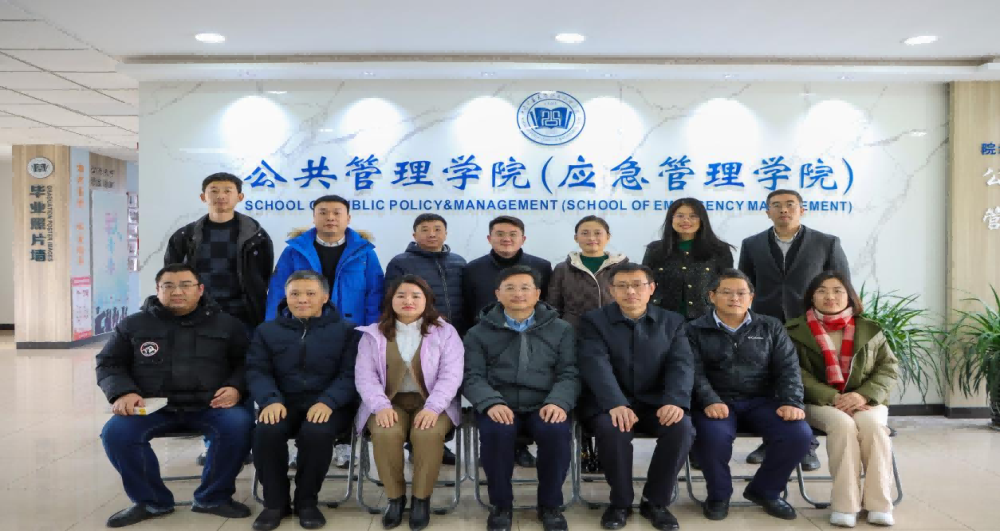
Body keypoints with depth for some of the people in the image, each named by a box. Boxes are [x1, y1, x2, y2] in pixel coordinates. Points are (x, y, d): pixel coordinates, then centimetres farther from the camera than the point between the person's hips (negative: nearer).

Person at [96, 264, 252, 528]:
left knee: (238, 425, -31)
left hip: (210, 406, -1)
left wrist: (236, 387, -10)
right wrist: (122, 392, -7)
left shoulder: (226, 324, 9)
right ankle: (151, 500, -3)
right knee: (116, 432, -27)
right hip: (151, 407, 1)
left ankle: (213, 497, -7)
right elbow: (108, 364, 13)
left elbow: (246, 362, 11)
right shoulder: (133, 325, 11)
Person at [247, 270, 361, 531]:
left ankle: (307, 501, -9)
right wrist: (270, 400, -17)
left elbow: (350, 374, -3)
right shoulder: (267, 330, 15)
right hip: (284, 400, 2)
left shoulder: (346, 330, 7)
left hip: (328, 403, -2)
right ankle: (275, 502, -8)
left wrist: (328, 401, -22)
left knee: (316, 432, -35)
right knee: (267, 431, -31)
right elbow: (257, 371, 5)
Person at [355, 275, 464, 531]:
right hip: (390, 402, 1)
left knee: (428, 433, -33)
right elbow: (364, 376, 0)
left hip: (431, 403, -1)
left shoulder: (445, 332, 5)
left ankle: (421, 498, -12)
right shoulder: (373, 334, 9)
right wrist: (381, 406, -18)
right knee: (385, 434, -32)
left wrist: (432, 408, -22)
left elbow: (451, 375, -6)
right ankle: (395, 497, -9)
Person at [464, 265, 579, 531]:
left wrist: (558, 402, -18)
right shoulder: (479, 333, 12)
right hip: (499, 406, 0)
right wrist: (491, 403, -18)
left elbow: (569, 374, 4)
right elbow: (473, 377, 3)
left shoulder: (561, 330, 12)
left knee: (557, 431, -31)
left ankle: (550, 504, -6)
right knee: (495, 432, -33)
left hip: (543, 406, 0)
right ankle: (501, 504, -8)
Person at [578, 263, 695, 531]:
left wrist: (675, 401, -25)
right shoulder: (594, 321, 1)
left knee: (681, 427, -28)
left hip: (655, 402, 2)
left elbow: (682, 364, -4)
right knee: (613, 429, -34)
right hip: (610, 403, -2)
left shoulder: (672, 322, 9)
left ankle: (656, 501, -6)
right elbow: (597, 366, -14)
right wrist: (616, 404, -31)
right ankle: (620, 502, -9)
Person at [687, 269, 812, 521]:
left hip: (761, 401, 3)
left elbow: (788, 368, 6)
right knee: (713, 435, -35)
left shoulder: (771, 328, 14)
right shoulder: (696, 330, 6)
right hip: (718, 402, -3)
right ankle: (718, 495, -3)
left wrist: (791, 402, -11)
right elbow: (695, 372, -6)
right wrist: (710, 401, -24)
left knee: (799, 433, -23)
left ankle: (765, 491, 4)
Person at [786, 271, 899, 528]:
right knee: (843, 425, -32)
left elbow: (889, 367, 7)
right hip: (819, 402, -2)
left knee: (872, 425, -30)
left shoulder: (869, 330, 11)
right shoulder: (796, 330, 3)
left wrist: (864, 395, -12)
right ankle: (845, 505, -26)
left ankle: (879, 504, -20)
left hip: (865, 401, 2)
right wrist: (833, 397, -16)